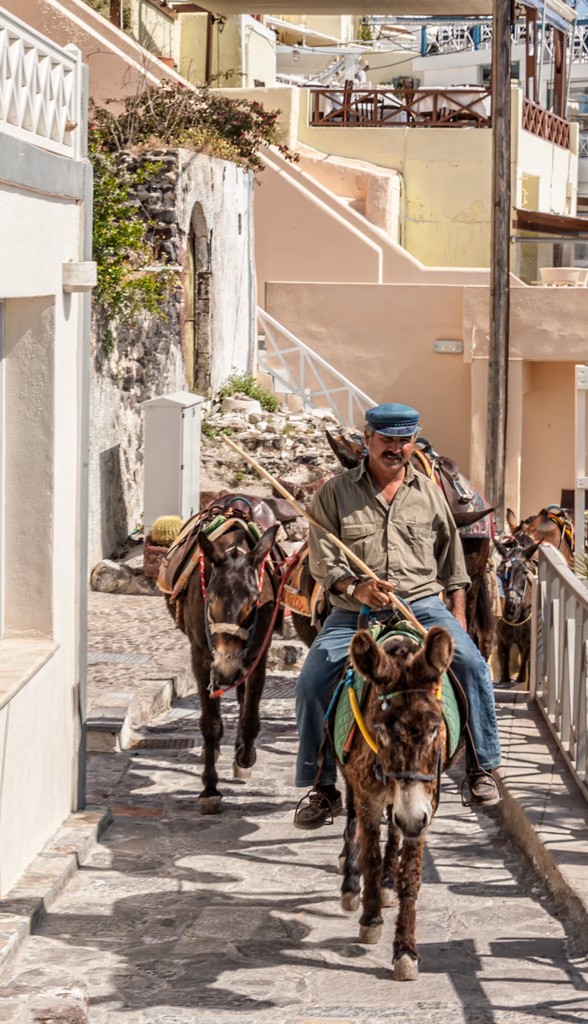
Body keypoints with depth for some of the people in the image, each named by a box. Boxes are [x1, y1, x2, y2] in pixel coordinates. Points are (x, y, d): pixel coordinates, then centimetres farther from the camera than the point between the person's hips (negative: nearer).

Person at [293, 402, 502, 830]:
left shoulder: (430, 493, 11)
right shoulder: (335, 494, 2)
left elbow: (452, 557, 18)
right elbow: (323, 560, -3)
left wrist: (458, 612, 9)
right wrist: (356, 586, -21)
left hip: (422, 605, 1)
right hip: (353, 614, -1)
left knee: (472, 665, -22)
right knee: (312, 683, -18)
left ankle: (480, 768, -7)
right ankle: (321, 788, -3)